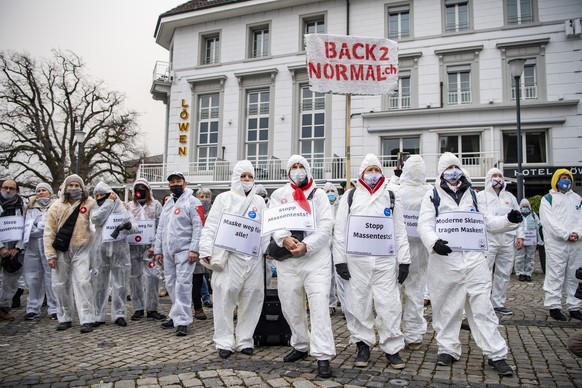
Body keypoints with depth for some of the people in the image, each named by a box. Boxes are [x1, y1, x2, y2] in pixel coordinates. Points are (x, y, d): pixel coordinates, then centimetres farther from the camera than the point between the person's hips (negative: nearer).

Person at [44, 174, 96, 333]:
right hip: (61, 250, 3)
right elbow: (49, 232, 1)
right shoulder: (57, 206, 1)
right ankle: (64, 318, 24)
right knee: (60, 284, 9)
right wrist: (50, 254, -3)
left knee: (83, 282, -10)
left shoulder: (89, 203, -2)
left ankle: (87, 320, -7)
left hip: (82, 249, -2)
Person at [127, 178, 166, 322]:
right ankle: (138, 308, 16)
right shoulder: (129, 206, 13)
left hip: (149, 246, -3)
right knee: (134, 277, 6)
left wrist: (155, 245, -10)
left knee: (152, 276, -8)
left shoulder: (156, 205, 4)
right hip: (133, 246, 3)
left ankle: (151, 309, 2)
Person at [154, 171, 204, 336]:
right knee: (171, 284, 11)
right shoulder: (167, 204, 19)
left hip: (184, 250, -7)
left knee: (182, 284, -10)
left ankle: (182, 321, -6)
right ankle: (177, 315, 24)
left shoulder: (192, 202, -4)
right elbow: (160, 228, 21)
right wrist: (158, 250, 16)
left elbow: (199, 226, -12)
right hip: (168, 251, 7)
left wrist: (194, 249, -19)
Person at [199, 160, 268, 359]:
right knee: (225, 297, -5)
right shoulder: (224, 198, 8)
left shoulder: (259, 201, 18)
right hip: (229, 256, -3)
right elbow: (210, 227, 2)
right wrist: (207, 251, -7)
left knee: (252, 297, 2)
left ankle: (244, 340, 15)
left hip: (253, 258, 3)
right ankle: (224, 342, 7)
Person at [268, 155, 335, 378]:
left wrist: (306, 246, -17)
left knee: (319, 305, -10)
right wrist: (284, 238, -21)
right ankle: (301, 346, 30)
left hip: (316, 258, -2)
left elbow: (326, 226, -3)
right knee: (290, 306, 10)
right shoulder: (279, 194, 13)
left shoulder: (319, 195, 8)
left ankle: (323, 356, -4)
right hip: (287, 259, 3)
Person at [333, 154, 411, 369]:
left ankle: (392, 348, 15)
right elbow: (340, 230, 3)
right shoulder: (350, 197, 8)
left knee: (389, 304, 1)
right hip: (356, 261, 0)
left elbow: (400, 230, 9)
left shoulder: (392, 197, 12)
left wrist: (404, 260, 3)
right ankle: (363, 345, 20)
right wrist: (340, 259, -4)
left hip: (385, 261, 1)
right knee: (358, 304, 5)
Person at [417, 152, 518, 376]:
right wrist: (433, 242, -23)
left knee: (483, 307, 2)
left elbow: (486, 221, 23)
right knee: (447, 307, 7)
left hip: (474, 258, 2)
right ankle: (448, 349, 21)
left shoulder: (473, 195, 17)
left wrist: (508, 219, 6)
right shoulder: (432, 197, 5)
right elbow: (424, 225, -4)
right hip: (445, 260, -2)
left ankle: (496, 355, 10)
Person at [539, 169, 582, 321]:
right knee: (555, 276, -4)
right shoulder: (548, 199, 4)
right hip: (556, 244, -5)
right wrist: (566, 235, -15)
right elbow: (550, 221, -7)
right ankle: (554, 307, 1)